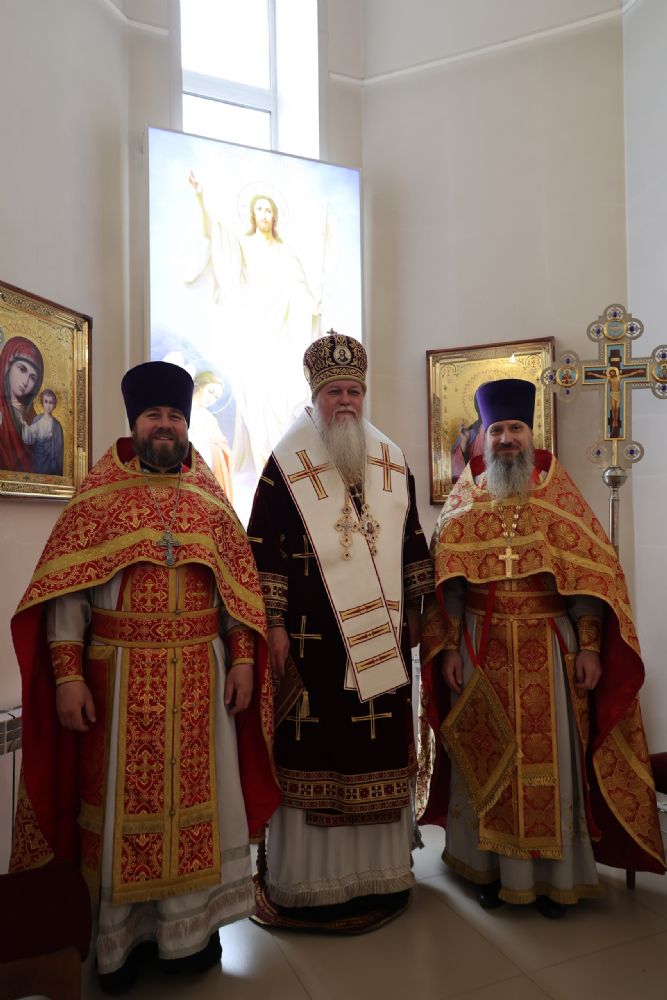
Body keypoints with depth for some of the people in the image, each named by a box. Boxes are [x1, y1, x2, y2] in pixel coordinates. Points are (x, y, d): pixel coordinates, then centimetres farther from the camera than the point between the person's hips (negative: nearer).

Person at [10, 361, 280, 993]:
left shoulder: (212, 501, 7)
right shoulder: (99, 496, 1)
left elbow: (240, 588, 7)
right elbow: (66, 589, -4)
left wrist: (243, 659, -2)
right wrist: (68, 675, -12)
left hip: (200, 678, 2)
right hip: (120, 677, -2)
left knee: (196, 797, 11)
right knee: (124, 802, 9)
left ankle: (189, 926, 31)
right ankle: (121, 936, 29)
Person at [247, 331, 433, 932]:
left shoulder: (393, 462, 11)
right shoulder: (287, 465, -2)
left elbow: (412, 542, 16)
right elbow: (265, 547, -5)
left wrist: (413, 611, 13)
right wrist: (274, 623, -10)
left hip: (381, 635, 4)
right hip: (314, 637, -4)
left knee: (382, 747, 10)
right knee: (315, 747, 2)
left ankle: (381, 867, 30)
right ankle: (310, 878, 20)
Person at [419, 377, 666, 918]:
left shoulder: (561, 497, 3)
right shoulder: (462, 503, 5)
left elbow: (589, 575, -2)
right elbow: (447, 584, 2)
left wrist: (590, 647, -9)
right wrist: (448, 648, -4)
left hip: (548, 650, -1)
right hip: (480, 650, 1)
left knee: (549, 760, 6)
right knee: (485, 758, 9)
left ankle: (553, 874, 23)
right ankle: (492, 867, 25)